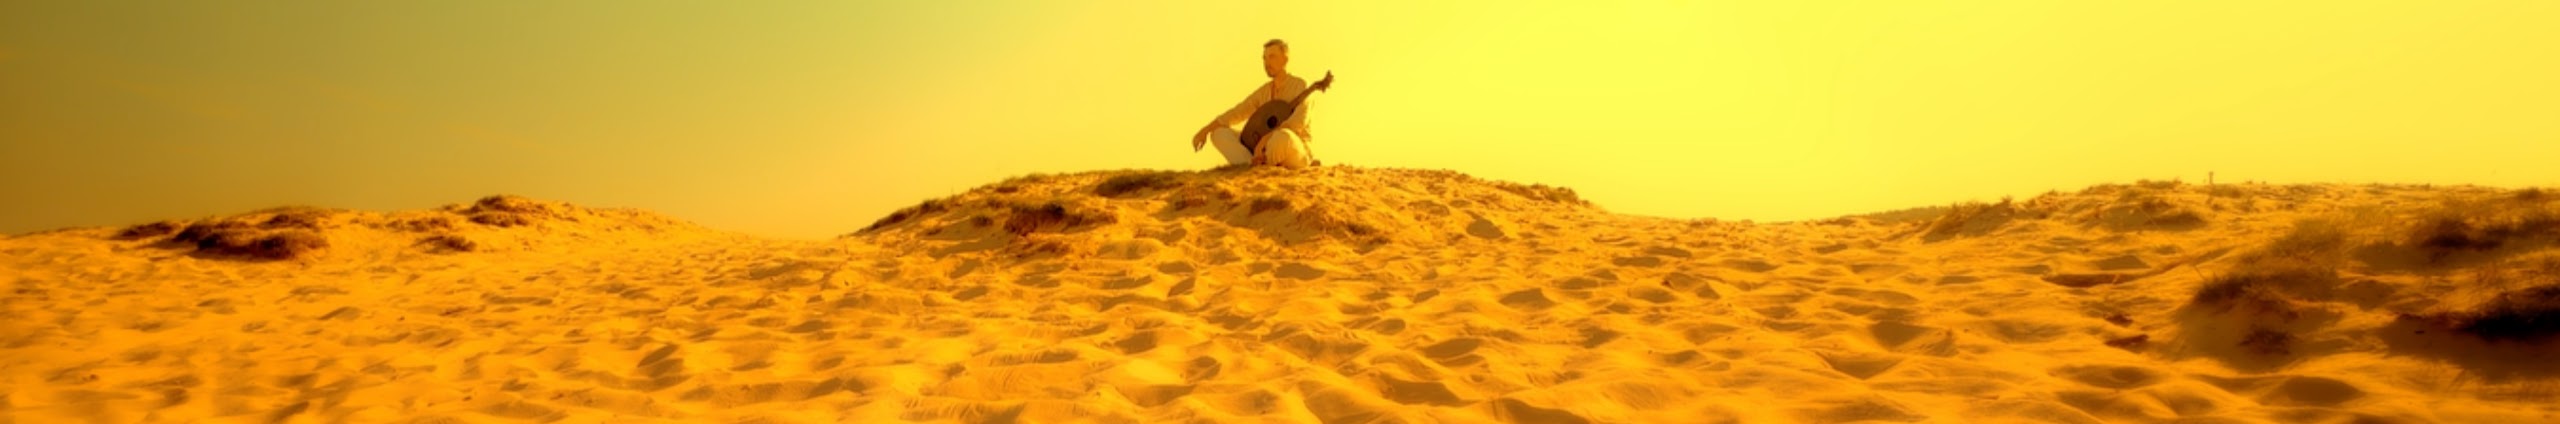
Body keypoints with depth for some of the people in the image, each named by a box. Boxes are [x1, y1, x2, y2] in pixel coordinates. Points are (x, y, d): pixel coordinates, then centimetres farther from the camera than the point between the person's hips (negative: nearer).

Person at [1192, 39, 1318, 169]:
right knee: (1219, 132, -3)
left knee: (1282, 137, -43)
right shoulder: (1263, 92, 15)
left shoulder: (1300, 85, -6)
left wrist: (1266, 138, -29)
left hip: (1296, 152, -7)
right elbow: (1235, 113, 13)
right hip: (1265, 152, 7)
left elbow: (1298, 122, -22)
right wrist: (1205, 130, 2)